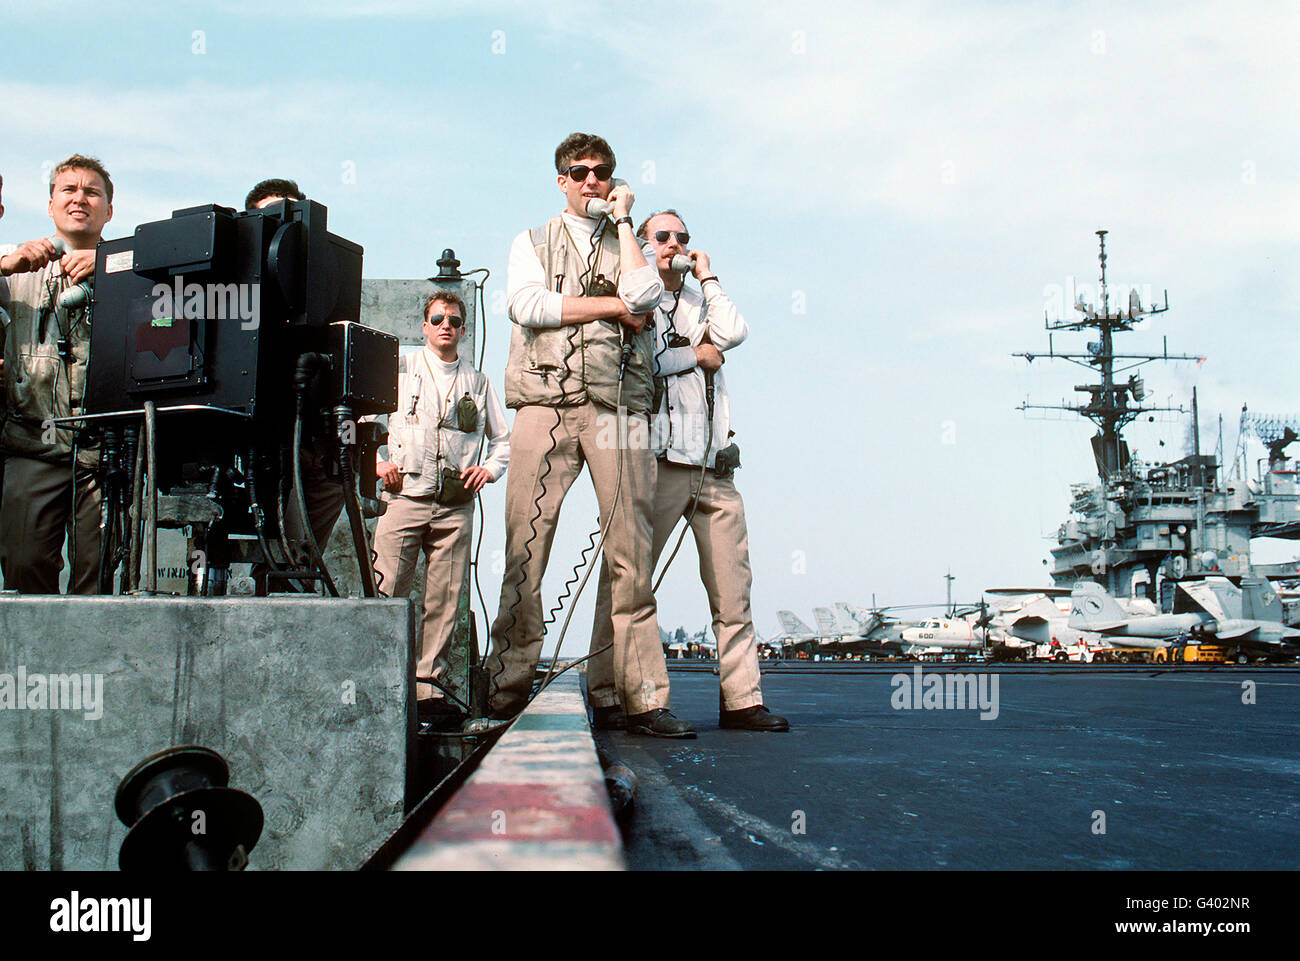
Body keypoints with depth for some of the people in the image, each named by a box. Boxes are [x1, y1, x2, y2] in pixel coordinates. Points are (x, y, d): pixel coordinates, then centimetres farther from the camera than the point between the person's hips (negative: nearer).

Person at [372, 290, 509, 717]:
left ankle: (428, 686, 4)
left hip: (456, 505, 2)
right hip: (405, 496, -2)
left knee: (444, 601, -1)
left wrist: (490, 468, 7)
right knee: (386, 593, -11)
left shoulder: (477, 382, 18)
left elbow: (503, 438, 25)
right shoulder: (399, 368, 11)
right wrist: (376, 462, 1)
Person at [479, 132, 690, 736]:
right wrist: (612, 306, 0)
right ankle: (507, 686, -2)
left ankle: (644, 696, -5)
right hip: (545, 404, 0)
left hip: (616, 406, 1)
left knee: (631, 554, -6)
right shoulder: (532, 244, 21)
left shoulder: (627, 247, 23)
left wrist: (623, 219, 8)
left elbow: (643, 296, -1)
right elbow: (528, 306, 0)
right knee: (525, 549, -7)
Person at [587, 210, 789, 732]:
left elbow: (734, 334, 3)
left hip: (713, 468, 5)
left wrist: (707, 276, 11)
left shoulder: (703, 303, 25)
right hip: (656, 463, -5)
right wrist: (696, 355, 0)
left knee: (733, 588, 0)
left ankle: (741, 699, 4)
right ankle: (607, 696, 0)